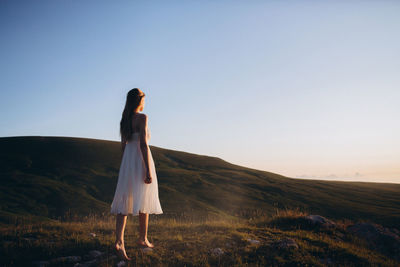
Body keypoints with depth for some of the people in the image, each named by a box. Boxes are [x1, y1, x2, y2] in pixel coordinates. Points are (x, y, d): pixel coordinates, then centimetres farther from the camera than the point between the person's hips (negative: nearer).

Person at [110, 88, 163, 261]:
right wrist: (148, 171, -17)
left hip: (127, 163, 6)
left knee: (124, 203, 0)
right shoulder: (142, 118, -10)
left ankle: (119, 241, -14)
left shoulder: (124, 120, 13)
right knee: (144, 201, 10)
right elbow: (143, 144, -17)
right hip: (141, 162, -6)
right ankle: (143, 239, 24)